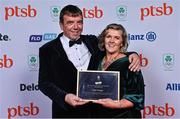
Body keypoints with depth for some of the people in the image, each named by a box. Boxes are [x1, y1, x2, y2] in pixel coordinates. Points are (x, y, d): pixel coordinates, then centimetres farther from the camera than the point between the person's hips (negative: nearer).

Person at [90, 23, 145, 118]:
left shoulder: (129, 64, -13)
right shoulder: (99, 59, 2)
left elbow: (137, 97, -16)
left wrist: (116, 104, -28)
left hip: (122, 115, -5)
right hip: (99, 114, 5)